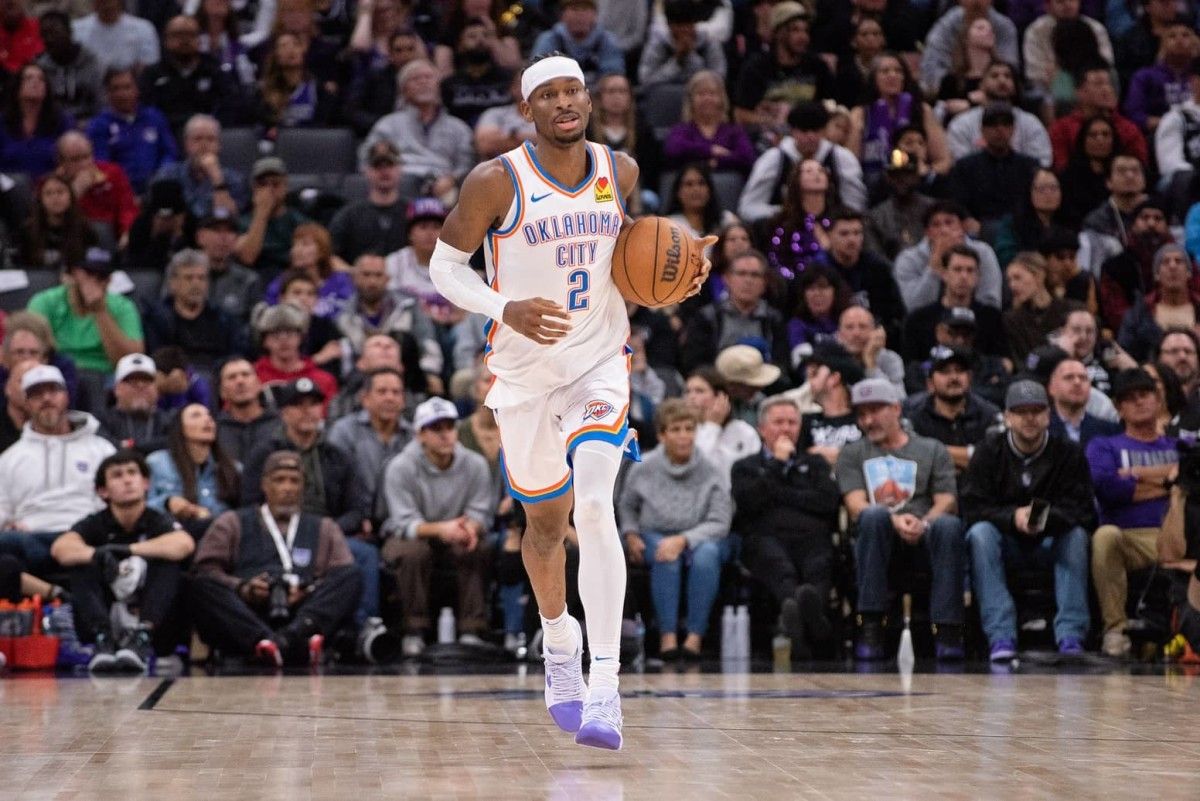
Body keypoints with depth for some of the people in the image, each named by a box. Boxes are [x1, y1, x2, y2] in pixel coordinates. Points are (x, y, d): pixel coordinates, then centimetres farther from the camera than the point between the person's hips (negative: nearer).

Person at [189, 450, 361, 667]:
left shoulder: (324, 529, 28)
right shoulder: (232, 524, 24)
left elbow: (346, 578, 12)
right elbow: (205, 571, 9)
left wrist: (310, 592, -9)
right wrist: (242, 588, -10)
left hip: (303, 613, 1)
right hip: (245, 620, -1)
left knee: (351, 576, -22)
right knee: (201, 585, -29)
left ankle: (294, 635, -49)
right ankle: (264, 640, -53)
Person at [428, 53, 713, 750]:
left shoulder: (621, 171, -1)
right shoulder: (497, 181, -12)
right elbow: (445, 266, -6)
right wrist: (506, 309, -23)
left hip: (600, 364, 0)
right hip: (525, 372, 0)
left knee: (595, 507, -21)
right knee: (546, 524, 15)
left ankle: (605, 688, -25)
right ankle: (560, 639, 46)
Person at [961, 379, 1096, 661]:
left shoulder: (1068, 453, -1)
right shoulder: (989, 452, -1)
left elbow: (1082, 511, -12)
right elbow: (971, 507, -11)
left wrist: (1048, 517, -33)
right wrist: (1012, 517, -29)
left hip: (1050, 543, 0)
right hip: (1004, 539, 0)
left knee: (1077, 535, -29)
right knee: (980, 533, -31)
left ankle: (1070, 636, -34)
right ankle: (1001, 636, -40)